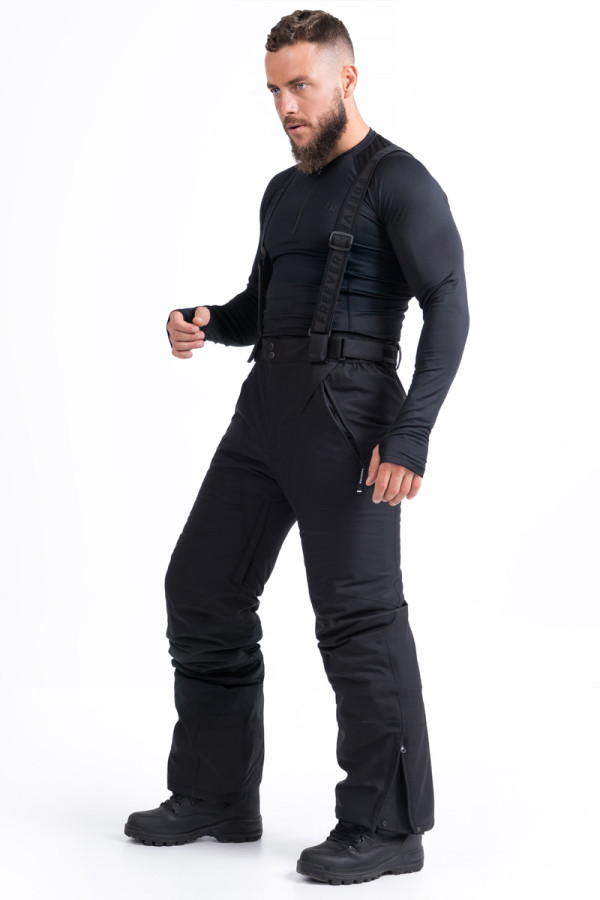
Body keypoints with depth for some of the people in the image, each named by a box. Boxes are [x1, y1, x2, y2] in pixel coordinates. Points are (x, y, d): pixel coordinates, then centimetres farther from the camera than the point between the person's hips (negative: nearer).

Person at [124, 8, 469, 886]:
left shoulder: (399, 179, -4)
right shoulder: (285, 193, 22)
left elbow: (448, 307, -13)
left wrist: (411, 434, -22)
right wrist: (202, 324, 5)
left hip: (349, 408, -9)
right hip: (268, 407, 9)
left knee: (357, 611, -8)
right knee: (203, 587, 7)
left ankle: (387, 824, 0)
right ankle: (217, 795, 17)